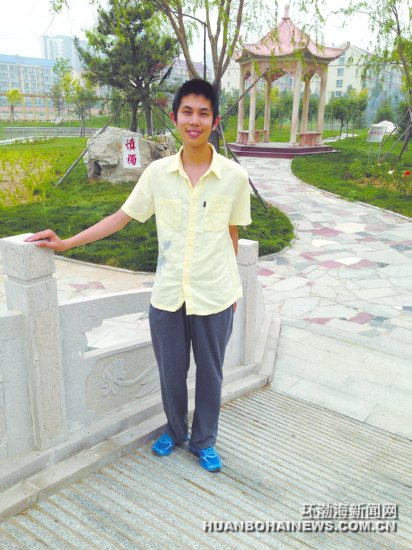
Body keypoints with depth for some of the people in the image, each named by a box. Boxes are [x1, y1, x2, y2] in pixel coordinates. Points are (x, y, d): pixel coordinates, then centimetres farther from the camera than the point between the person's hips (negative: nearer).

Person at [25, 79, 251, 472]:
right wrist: (65, 243, 0)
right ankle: (175, 431, 45)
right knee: (171, 372, 18)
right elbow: (122, 217, 3)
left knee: (209, 374, 15)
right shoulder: (157, 172, -5)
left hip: (214, 298, -1)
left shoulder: (234, 176, -8)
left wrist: (232, 287, 8)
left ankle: (203, 442, 39)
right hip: (167, 295, 2)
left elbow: (231, 235, 2)